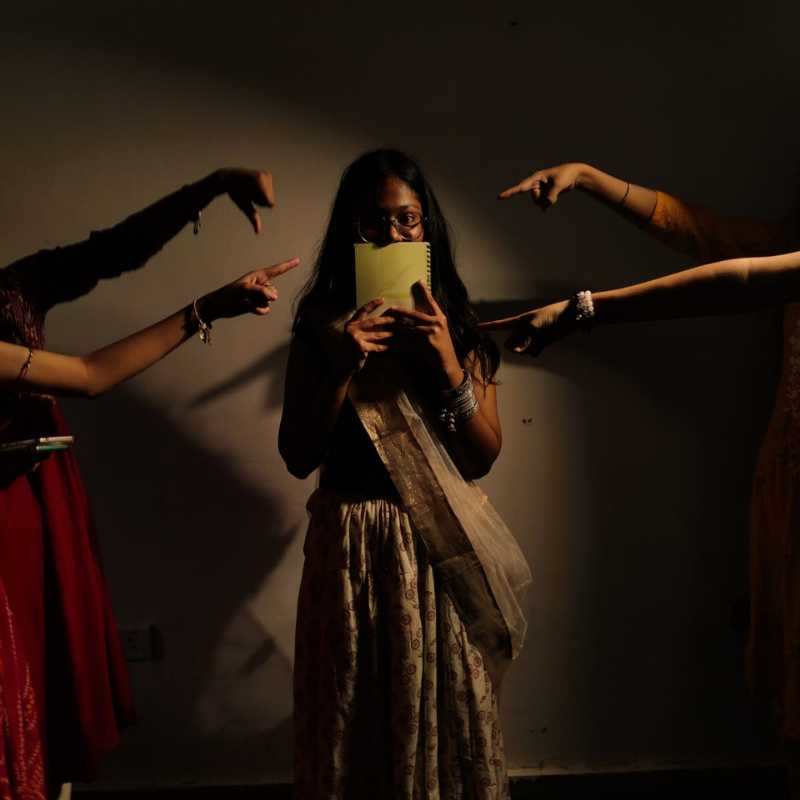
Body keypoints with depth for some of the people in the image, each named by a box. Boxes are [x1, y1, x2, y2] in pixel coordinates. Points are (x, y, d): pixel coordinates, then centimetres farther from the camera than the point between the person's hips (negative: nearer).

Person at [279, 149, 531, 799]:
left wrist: (447, 365, -15)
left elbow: (484, 457, -1)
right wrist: (345, 367, -16)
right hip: (351, 545, 0)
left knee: (442, 718, 7)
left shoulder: (458, 323, 3)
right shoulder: (322, 325, 1)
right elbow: (297, 458, -4)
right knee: (354, 726, 9)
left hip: (439, 547, 1)